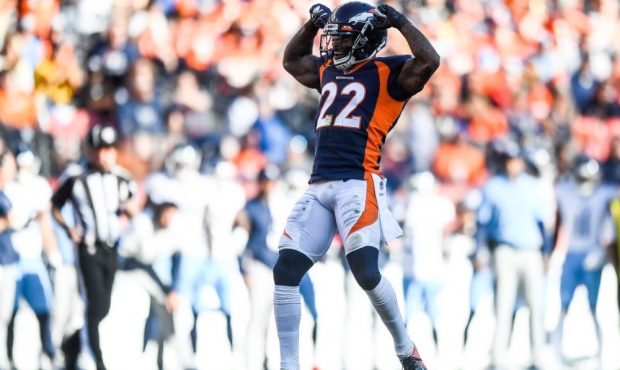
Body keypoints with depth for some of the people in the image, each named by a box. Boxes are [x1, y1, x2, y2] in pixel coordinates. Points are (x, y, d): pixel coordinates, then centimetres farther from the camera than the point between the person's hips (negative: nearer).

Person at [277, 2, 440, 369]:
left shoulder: (387, 73, 1)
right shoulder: (329, 71, 21)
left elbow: (429, 61, -16)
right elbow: (292, 60, 40)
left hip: (357, 184, -7)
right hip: (319, 186, 7)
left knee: (367, 273, -16)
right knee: (286, 271, -3)